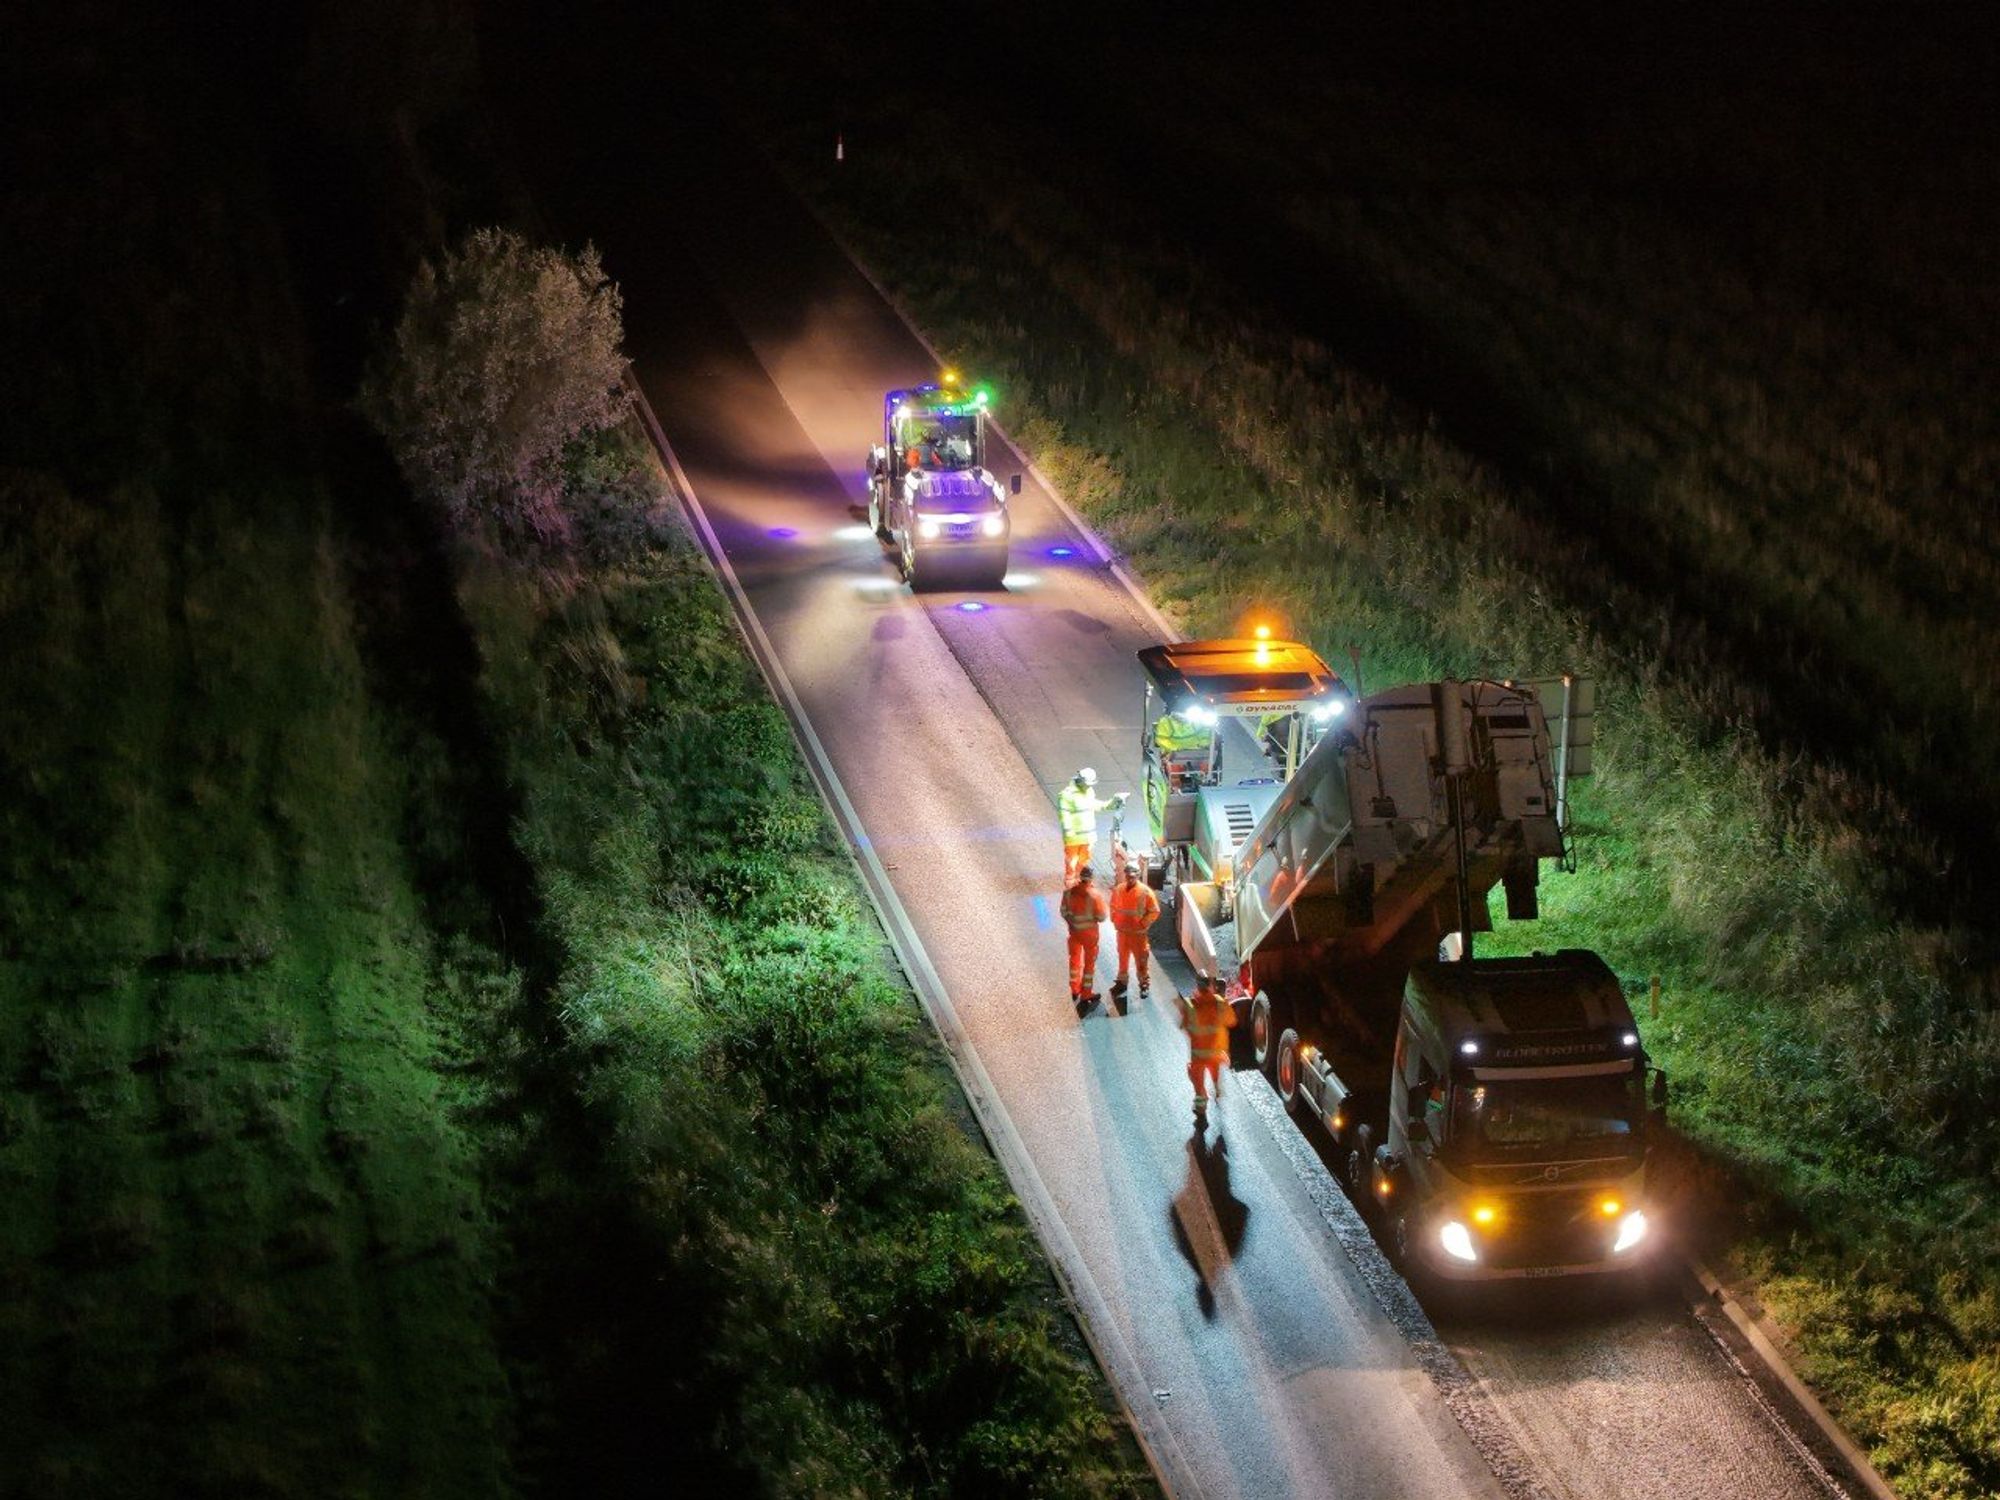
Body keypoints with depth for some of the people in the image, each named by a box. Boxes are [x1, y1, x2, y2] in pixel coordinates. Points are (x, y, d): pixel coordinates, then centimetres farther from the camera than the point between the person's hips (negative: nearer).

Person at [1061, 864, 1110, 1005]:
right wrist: (1106, 907, 4)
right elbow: (1101, 916, -16)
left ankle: (1075, 990, 33)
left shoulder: (1069, 892, -10)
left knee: (1075, 959, 22)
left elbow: (1064, 912, 0)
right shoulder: (1094, 894, -21)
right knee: (1089, 962, 10)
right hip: (1089, 932, -4)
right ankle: (1086, 994, 14)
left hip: (1074, 931, 4)